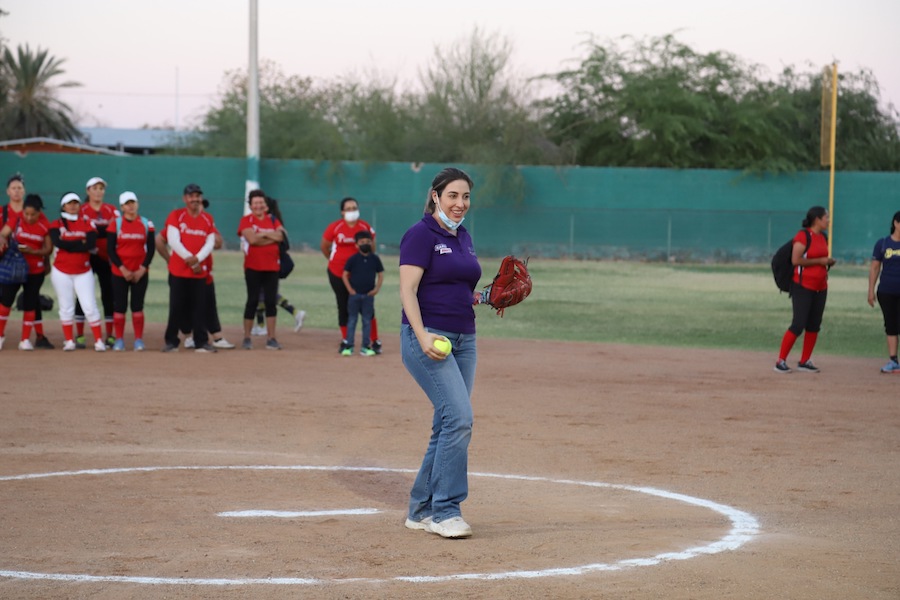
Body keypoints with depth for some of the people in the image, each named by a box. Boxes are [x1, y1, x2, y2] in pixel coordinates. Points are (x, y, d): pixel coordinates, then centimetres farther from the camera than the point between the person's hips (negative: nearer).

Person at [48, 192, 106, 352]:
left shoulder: (87, 224, 4)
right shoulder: (56, 224, 1)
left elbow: (92, 243, -13)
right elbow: (58, 242, -18)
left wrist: (70, 245, -15)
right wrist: (81, 243, -12)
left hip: (83, 272, 0)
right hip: (62, 272, 0)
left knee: (90, 306, -5)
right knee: (66, 307, 4)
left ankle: (99, 340, -2)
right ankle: (69, 341, 13)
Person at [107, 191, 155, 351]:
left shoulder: (146, 224, 3)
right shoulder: (115, 224, -1)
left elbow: (151, 248, 2)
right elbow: (110, 249, -4)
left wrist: (142, 269, -9)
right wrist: (123, 269, -12)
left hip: (140, 273, 1)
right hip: (119, 272, -1)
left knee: (137, 305, 1)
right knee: (119, 306, -1)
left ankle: (139, 340, 4)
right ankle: (119, 340, 5)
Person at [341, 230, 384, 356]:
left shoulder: (375, 259, 2)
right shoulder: (353, 259, -3)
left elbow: (380, 274, 9)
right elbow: (345, 275, 1)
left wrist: (376, 289, -2)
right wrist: (350, 289, -6)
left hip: (368, 295, 2)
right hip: (354, 294, -1)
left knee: (367, 321, 5)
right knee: (352, 320, 2)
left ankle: (365, 347, 10)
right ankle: (349, 346, 5)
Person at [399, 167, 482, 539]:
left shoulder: (463, 237, 16)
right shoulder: (421, 235, -8)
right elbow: (408, 290, -14)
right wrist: (422, 336, -26)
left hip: (463, 340, 8)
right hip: (428, 338, -8)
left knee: (449, 427, 8)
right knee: (459, 417, -18)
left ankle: (421, 510, 17)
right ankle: (444, 511, -13)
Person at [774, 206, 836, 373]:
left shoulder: (823, 237, 13)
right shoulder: (803, 235, -12)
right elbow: (795, 260, -20)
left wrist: (828, 262, 2)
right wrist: (820, 261, -17)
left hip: (820, 288, 8)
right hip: (803, 287, -8)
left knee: (814, 326, 8)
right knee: (798, 325, -11)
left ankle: (804, 361, 17)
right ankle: (781, 361, -4)